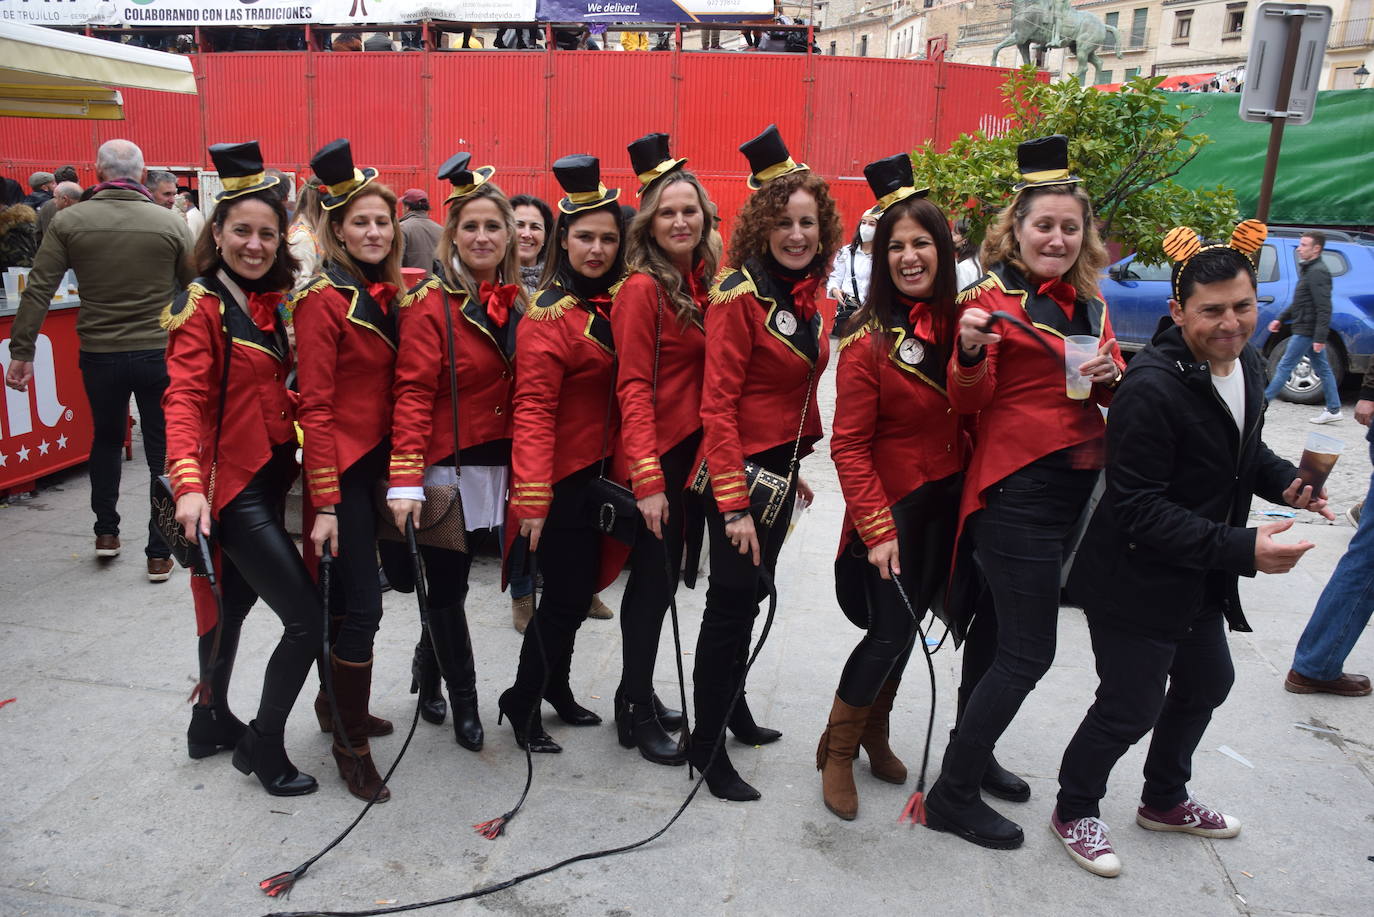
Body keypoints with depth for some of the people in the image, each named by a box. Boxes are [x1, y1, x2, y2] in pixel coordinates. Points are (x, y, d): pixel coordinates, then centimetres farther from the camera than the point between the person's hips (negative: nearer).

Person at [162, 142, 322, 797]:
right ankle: (264, 745, 10)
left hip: (270, 476, 8)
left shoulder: (271, 303, 8)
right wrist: (187, 482, -33)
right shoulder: (201, 308, -12)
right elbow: (184, 400, -21)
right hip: (231, 484, -8)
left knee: (236, 600, 22)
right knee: (307, 619, -9)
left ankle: (212, 721, 41)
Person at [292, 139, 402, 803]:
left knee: (347, 595, 19)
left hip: (377, 461, 7)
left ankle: (337, 704, 36)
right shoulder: (323, 300, -13)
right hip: (340, 468, -7)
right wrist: (324, 502, -17)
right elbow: (316, 406, -15)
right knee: (362, 604, -3)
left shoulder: (388, 293, 7)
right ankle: (352, 744, 11)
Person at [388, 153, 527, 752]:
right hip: (446, 468, -6)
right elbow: (413, 395, -18)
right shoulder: (431, 302, -12)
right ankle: (464, 703, 23)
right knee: (448, 586, 7)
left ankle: (427, 671, 41)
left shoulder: (514, 303, 7)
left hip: (496, 466, 6)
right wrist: (406, 482, -26)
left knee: (450, 580, 18)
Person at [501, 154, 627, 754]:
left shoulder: (611, 304, 6)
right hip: (561, 480, -8)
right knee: (565, 597, 0)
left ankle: (556, 687, 37)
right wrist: (532, 497, -28)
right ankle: (522, 703, 20)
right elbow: (533, 411, -22)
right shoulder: (549, 316, -17)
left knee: (579, 589, 18)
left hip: (599, 471, 8)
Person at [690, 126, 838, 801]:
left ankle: (734, 710, 39)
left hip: (781, 466, 8)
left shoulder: (803, 294, 7)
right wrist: (734, 503, -23)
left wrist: (793, 471, 18)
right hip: (741, 469, -8)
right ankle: (707, 746, 16)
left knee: (752, 594, 20)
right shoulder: (740, 294, -17)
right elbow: (718, 403, -20)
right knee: (731, 604, 1)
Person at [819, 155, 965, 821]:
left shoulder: (958, 321, 0)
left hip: (946, 501, 6)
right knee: (890, 630, -3)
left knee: (907, 621, 17)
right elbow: (850, 444, -15)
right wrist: (877, 527, -18)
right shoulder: (871, 340, -15)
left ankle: (875, 734, 38)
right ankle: (837, 752, 20)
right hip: (893, 505, -5)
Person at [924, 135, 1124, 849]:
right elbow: (970, 401, -13)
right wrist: (971, 351, -33)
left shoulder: (1088, 301, 13)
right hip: (1015, 490, -8)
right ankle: (952, 797, 5)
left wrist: (1112, 376, -4)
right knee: (1028, 650, -7)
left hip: (1074, 485, 8)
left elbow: (1114, 393, 18)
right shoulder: (992, 297, -9)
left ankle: (973, 754, 35)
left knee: (1000, 625, 18)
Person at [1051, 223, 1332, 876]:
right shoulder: (1152, 387, -27)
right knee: (1130, 709, 1)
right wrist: (1241, 549, -30)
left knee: (1206, 683, 24)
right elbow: (1140, 510, -27)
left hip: (1202, 580, 10)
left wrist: (1284, 480, -2)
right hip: (1137, 583, -9)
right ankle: (1073, 812, 28)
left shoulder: (1248, 367, 2)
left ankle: (1164, 801, 49)